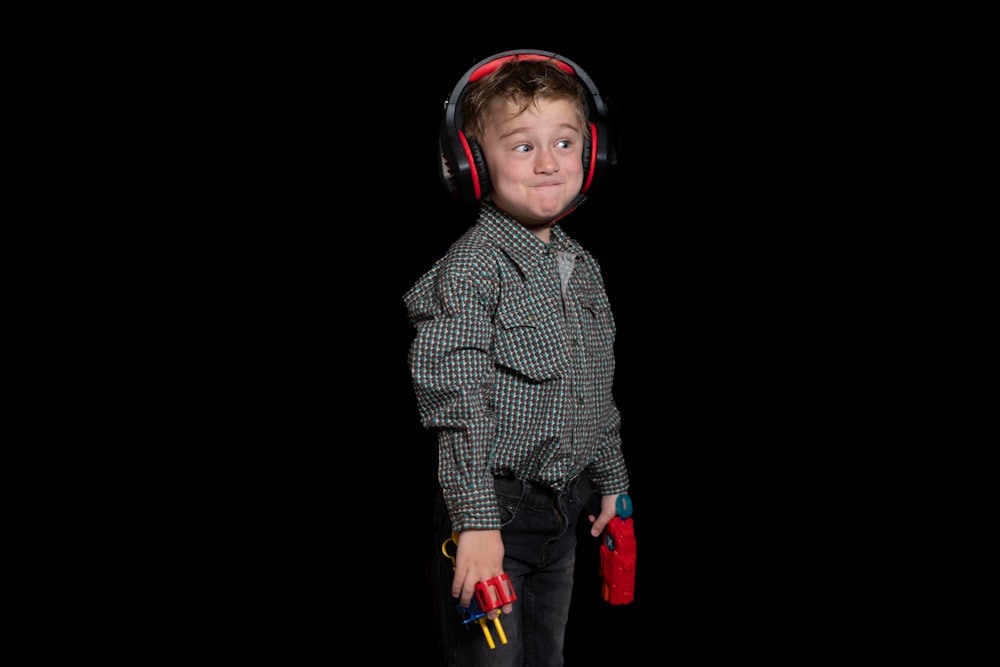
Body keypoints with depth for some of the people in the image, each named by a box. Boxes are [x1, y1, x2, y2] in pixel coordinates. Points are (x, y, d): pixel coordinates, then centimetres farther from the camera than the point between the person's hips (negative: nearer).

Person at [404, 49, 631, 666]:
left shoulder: (584, 268, 8)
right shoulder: (470, 268, -16)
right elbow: (457, 401, -20)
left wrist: (611, 480, 21)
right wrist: (477, 520, -24)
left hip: (564, 510, 7)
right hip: (492, 509, -7)